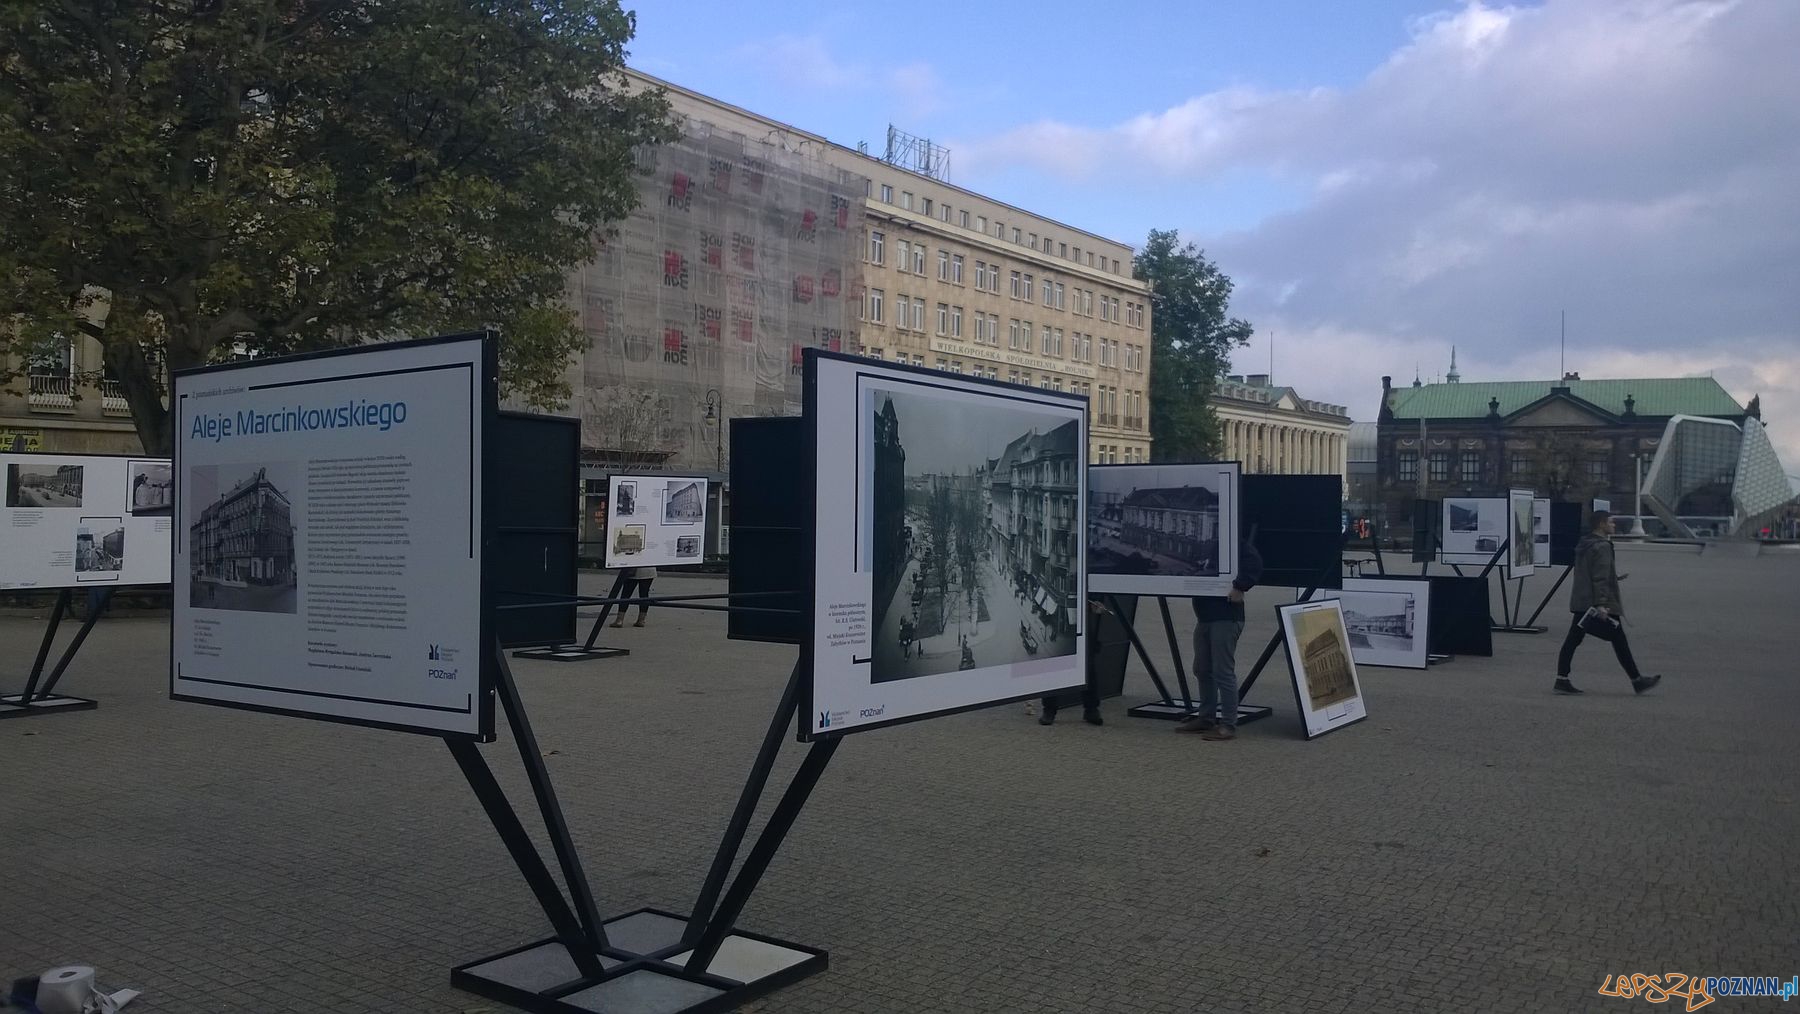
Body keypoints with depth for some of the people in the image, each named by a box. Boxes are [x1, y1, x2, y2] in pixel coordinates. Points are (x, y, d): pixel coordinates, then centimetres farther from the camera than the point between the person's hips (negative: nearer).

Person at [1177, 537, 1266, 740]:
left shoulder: (1233, 540, -11)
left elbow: (1254, 563, -21)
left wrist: (1239, 588, -21)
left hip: (1226, 618, -9)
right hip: (1204, 615, 9)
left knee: (1223, 671, -6)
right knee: (1202, 670, 16)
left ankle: (1228, 725, 0)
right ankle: (1206, 718, 27)